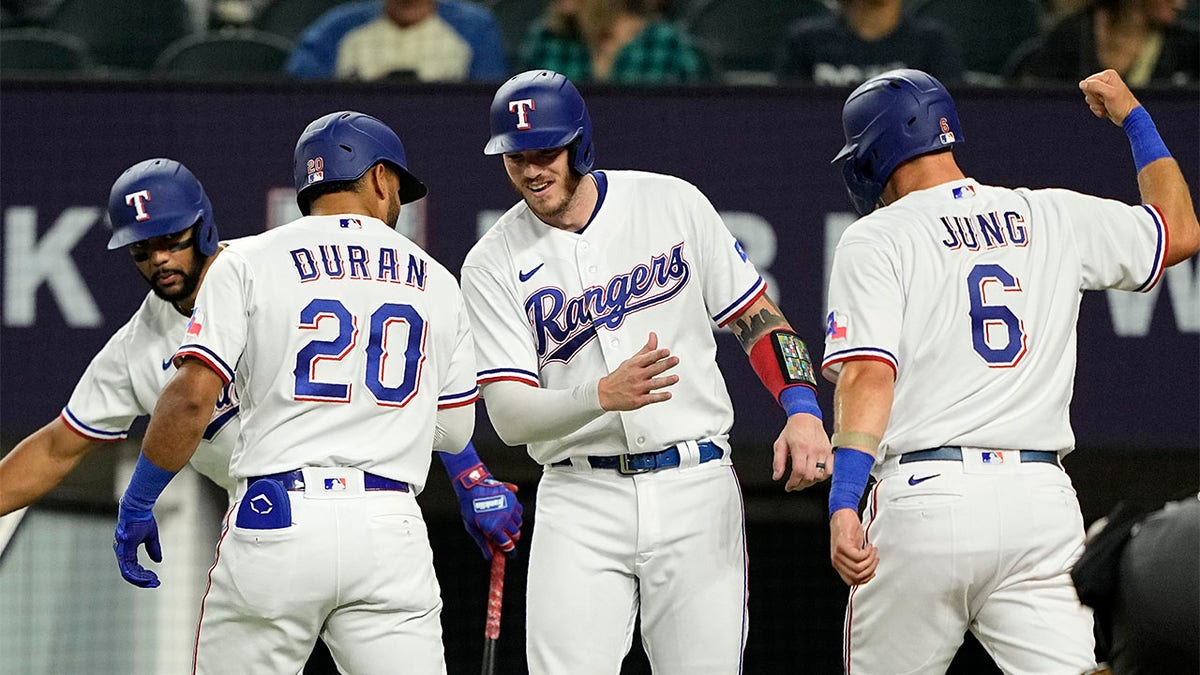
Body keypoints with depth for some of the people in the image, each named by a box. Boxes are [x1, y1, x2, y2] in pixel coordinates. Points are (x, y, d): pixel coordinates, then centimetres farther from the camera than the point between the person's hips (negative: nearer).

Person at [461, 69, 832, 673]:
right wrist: (604, 395, -28)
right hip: (580, 504, 0)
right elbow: (509, 416, -10)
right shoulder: (493, 265, -1)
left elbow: (754, 316, 10)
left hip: (695, 488, 0)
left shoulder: (673, 204, 2)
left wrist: (802, 408, -8)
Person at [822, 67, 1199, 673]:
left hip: (922, 495, -3)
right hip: (1042, 500, 3)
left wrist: (843, 504, -20)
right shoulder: (1053, 218, 13)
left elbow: (868, 376, -12)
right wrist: (1132, 118, 39)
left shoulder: (874, 239, 1)